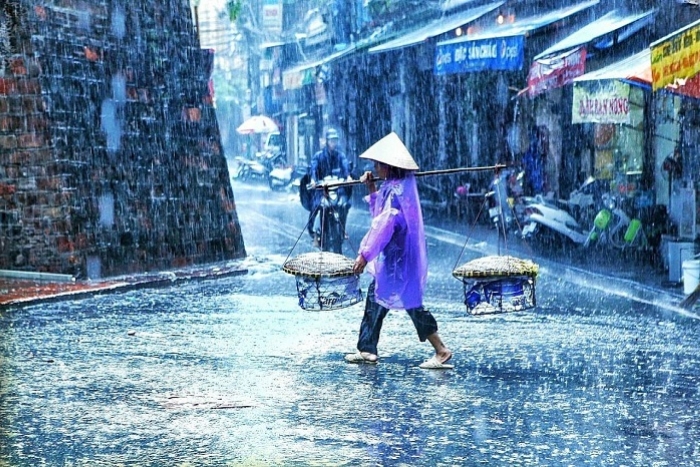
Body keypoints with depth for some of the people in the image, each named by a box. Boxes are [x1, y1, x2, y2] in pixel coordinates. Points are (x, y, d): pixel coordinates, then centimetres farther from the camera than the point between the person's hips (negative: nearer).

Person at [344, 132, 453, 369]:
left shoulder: (397, 190, -20)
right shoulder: (393, 186, 11)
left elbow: (383, 225, -23)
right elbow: (379, 214, 23)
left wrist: (365, 255, -21)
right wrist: (371, 189, 11)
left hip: (397, 257, -10)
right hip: (392, 256, 10)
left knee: (410, 302, -5)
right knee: (375, 298, 13)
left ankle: (441, 351, -1)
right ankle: (367, 350, 18)